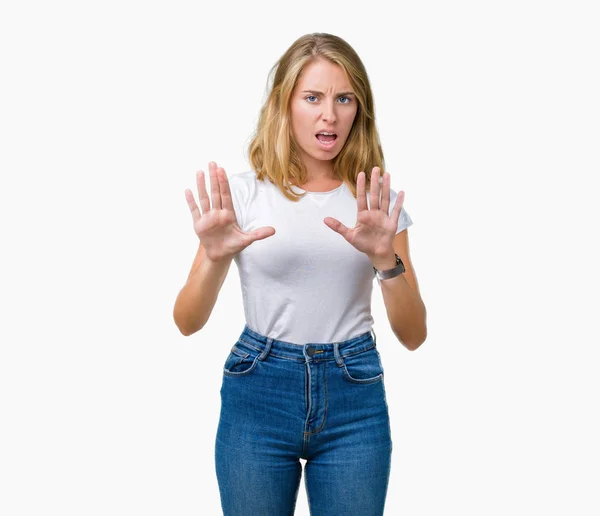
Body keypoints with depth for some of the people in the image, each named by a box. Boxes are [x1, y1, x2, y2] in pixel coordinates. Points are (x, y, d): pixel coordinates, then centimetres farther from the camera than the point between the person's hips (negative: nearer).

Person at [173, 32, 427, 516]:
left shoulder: (377, 201, 1)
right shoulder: (242, 193, -3)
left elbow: (413, 335, -4)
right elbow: (187, 322, -6)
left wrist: (384, 258, -21)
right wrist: (215, 257, -25)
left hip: (354, 399, 1)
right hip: (259, 392, -1)